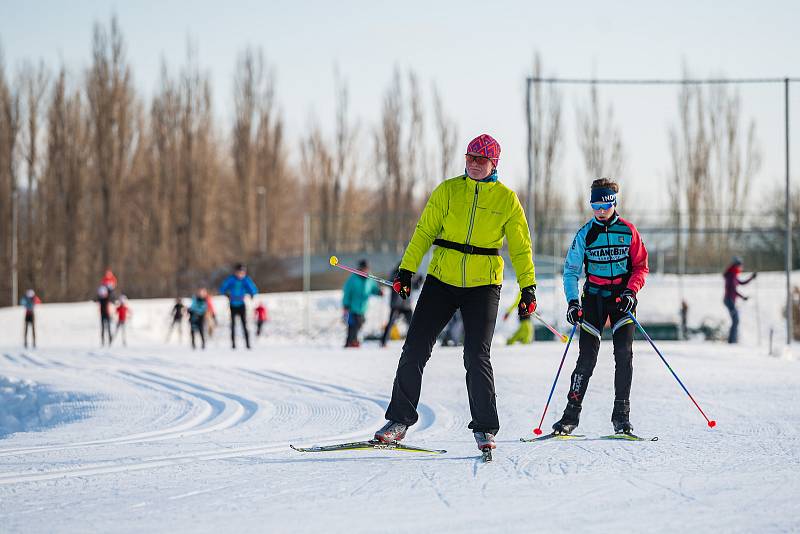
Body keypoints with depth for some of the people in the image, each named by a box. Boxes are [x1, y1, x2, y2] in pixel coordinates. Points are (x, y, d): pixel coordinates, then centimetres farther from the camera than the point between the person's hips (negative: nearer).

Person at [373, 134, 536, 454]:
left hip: (483, 286, -2)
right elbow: (425, 232, 4)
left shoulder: (506, 199, 1)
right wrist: (406, 270, -3)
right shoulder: (448, 191, 2)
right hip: (442, 280, 2)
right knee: (415, 349, 0)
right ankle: (399, 419, 11)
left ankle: (484, 428, 3)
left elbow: (520, 248, 5)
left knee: (477, 357, -10)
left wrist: (528, 287, -1)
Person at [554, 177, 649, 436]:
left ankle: (621, 415, -5)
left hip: (622, 297, 0)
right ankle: (571, 413, 2)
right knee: (587, 356, -5)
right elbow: (571, 270, 1)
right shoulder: (585, 234, 0)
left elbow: (641, 266, 4)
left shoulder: (628, 231, -1)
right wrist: (572, 301, -12)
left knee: (624, 353, -11)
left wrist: (631, 290, -13)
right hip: (594, 297, 0)